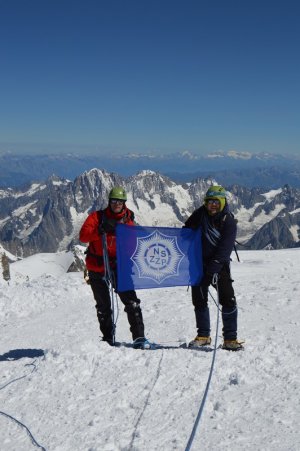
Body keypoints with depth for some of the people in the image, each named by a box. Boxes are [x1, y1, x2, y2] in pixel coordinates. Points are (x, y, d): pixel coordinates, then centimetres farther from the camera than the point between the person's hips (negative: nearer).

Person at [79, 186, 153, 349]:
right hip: (97, 267, 0)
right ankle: (108, 339, 25)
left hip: (118, 265, 0)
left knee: (131, 300, -13)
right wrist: (101, 230, -29)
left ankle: (139, 337, -9)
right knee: (103, 306, 12)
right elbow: (83, 236, -14)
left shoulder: (128, 220, 3)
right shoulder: (97, 216, -3)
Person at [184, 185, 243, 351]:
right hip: (199, 263, 4)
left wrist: (214, 266, -27)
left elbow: (225, 248, -18)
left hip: (219, 265, -3)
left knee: (228, 300, -12)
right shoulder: (200, 214, 0)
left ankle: (230, 338, -5)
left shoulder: (228, 221, -11)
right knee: (199, 300, 8)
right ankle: (203, 335, 23)